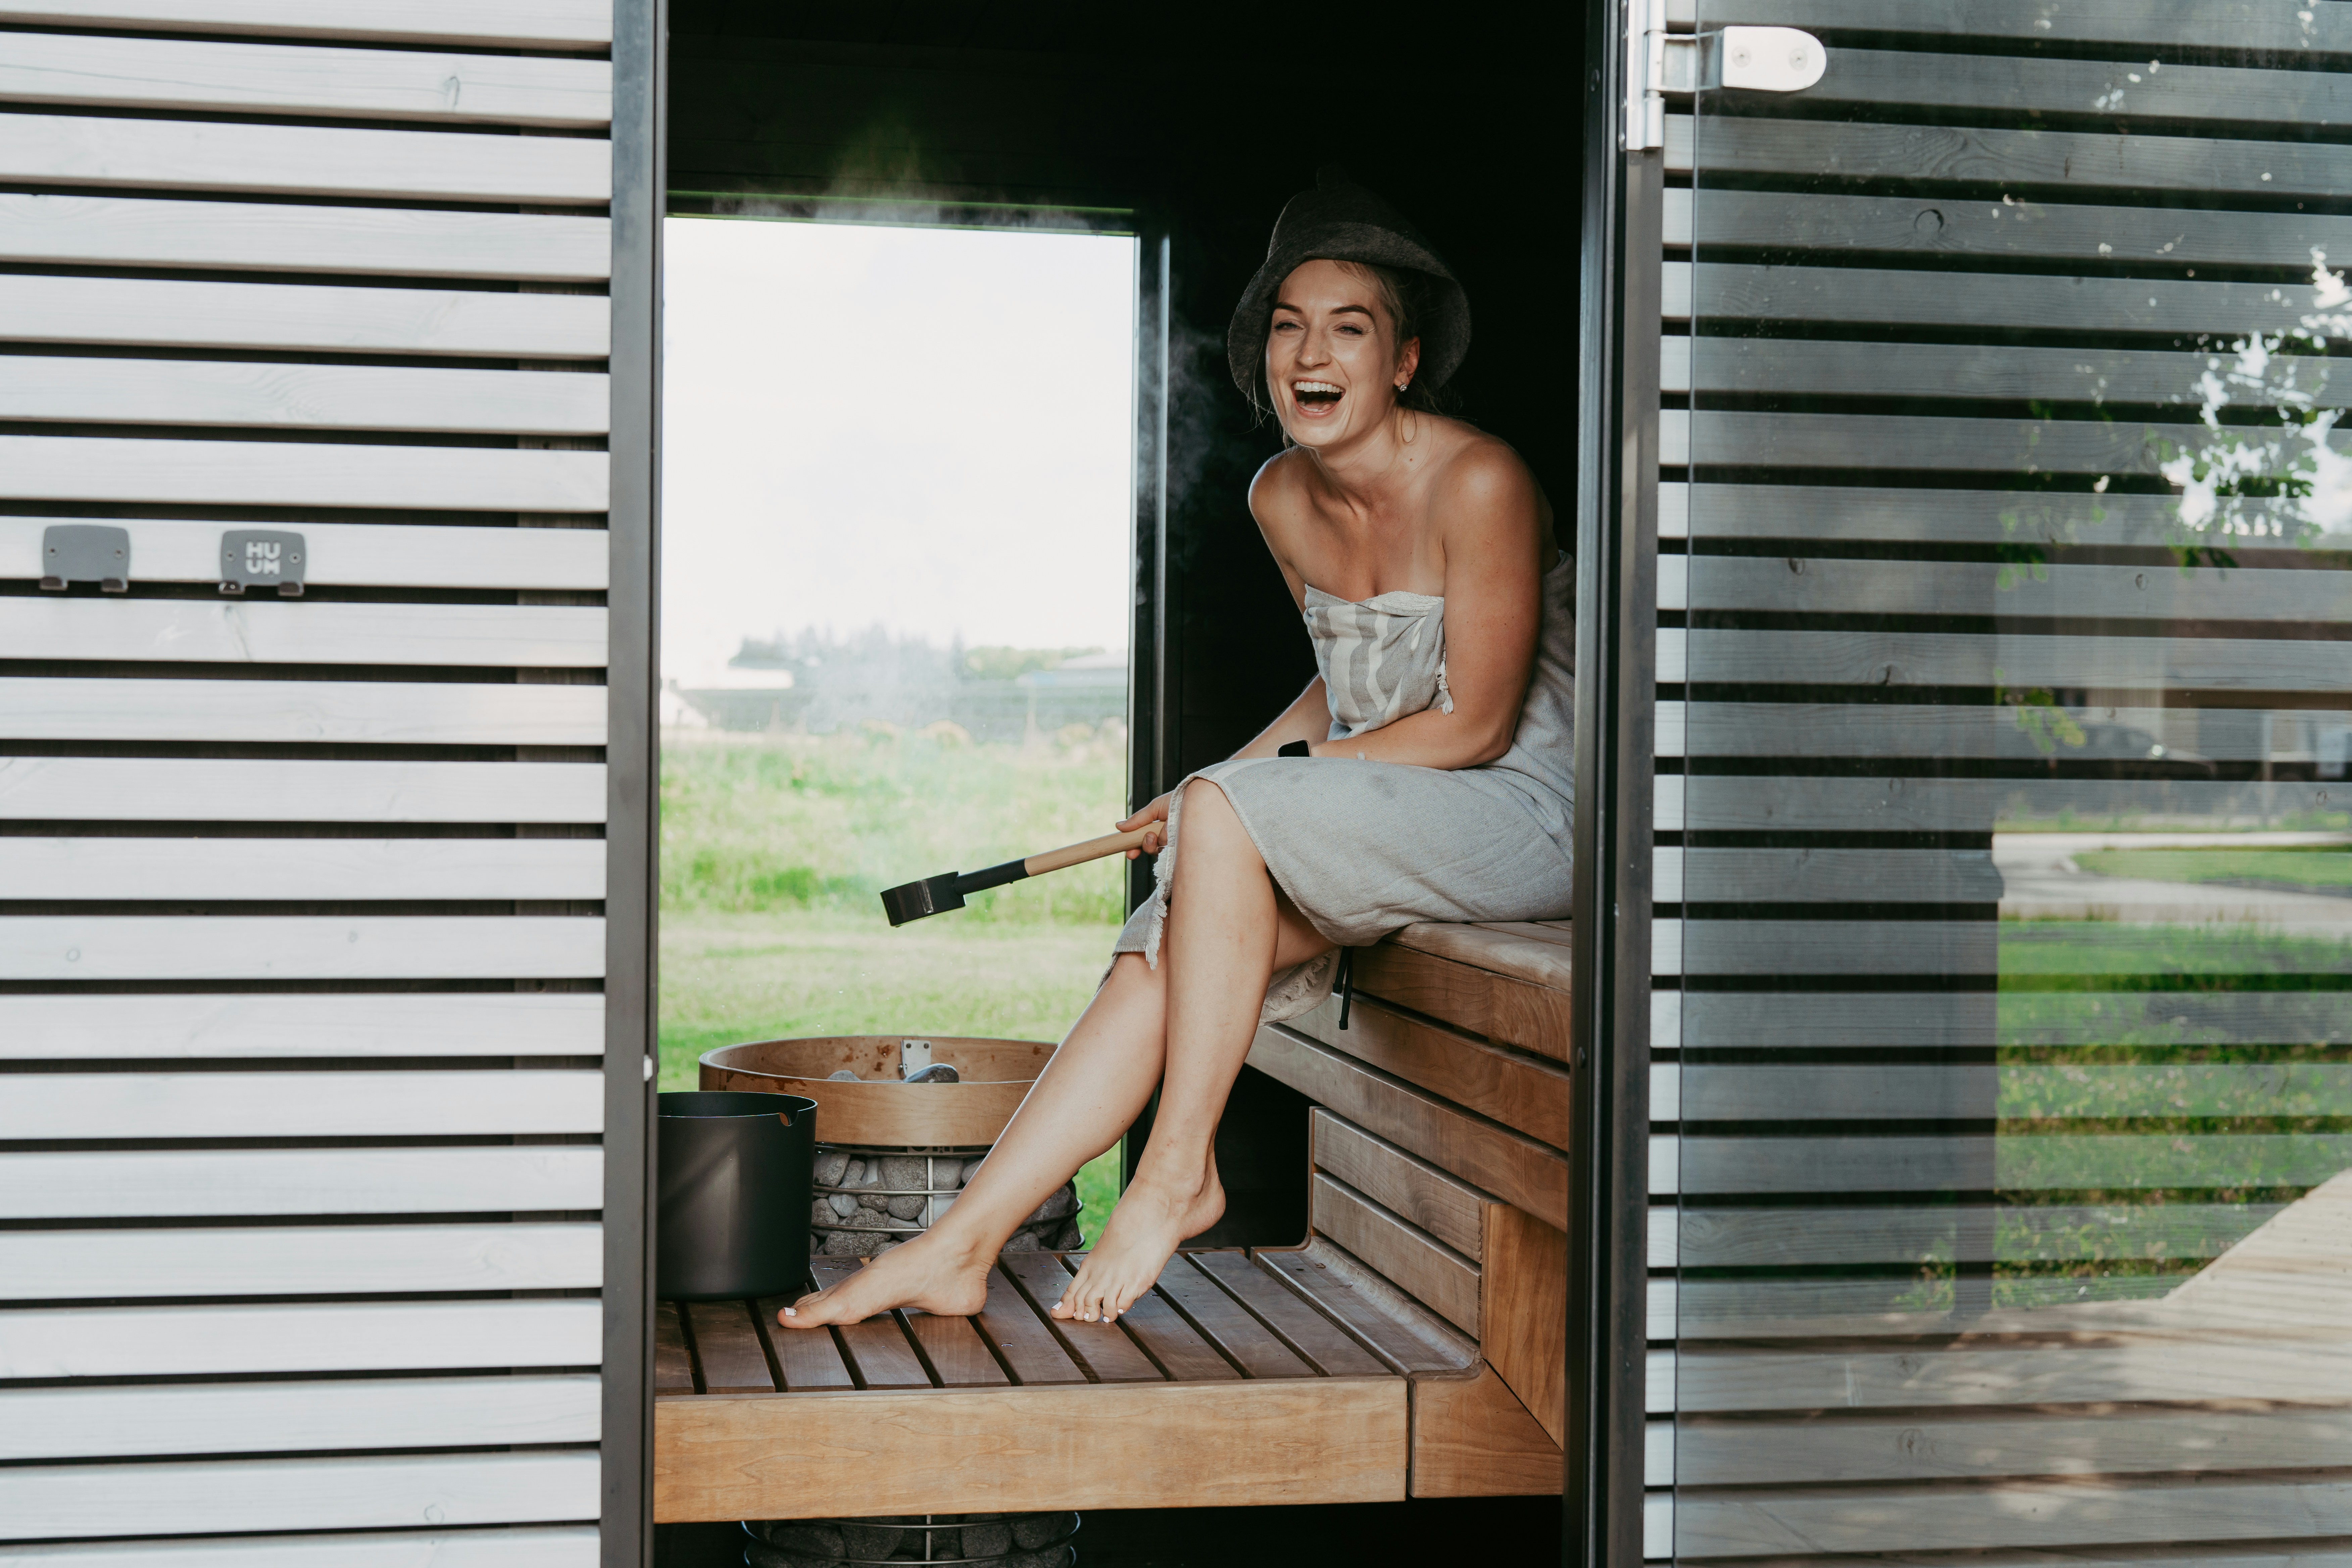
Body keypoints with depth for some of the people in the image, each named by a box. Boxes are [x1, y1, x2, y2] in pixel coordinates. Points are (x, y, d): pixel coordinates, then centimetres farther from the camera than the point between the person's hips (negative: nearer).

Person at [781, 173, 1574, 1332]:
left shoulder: (1477, 483, -18)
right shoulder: (1281, 498, 6)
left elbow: (1475, 724, -16)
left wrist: (1248, 785, -14)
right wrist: (1225, 786, 2)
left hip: (1522, 816, -6)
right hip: (1375, 817, 7)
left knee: (1225, 814, -28)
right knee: (1159, 957, -16)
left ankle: (1180, 1171, -17)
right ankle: (957, 1248, -16)